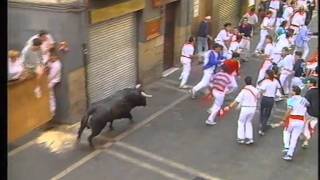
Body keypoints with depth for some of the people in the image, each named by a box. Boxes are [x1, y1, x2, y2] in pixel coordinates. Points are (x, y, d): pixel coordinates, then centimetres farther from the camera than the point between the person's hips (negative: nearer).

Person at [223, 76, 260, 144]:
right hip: (253, 108, 5)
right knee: (248, 122, 21)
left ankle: (241, 138, 15)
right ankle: (249, 138, 16)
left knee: (241, 122, 14)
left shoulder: (244, 91, -16)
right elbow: (258, 97, 18)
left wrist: (229, 107, -16)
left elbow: (237, 100, -19)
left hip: (245, 108, -5)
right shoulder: (255, 90, -2)